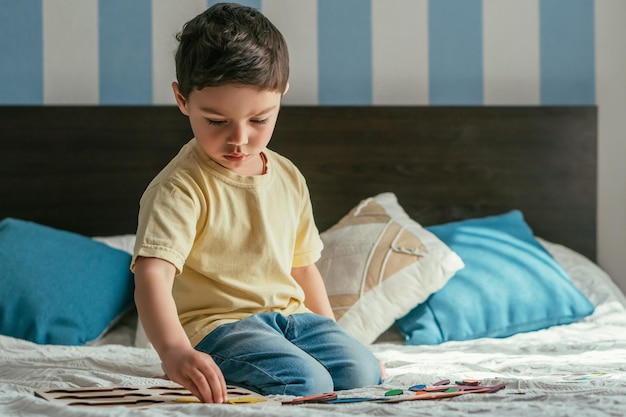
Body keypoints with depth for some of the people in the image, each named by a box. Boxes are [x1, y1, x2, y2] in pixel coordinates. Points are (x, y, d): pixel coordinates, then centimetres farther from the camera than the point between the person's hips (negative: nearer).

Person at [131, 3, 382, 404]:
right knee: (307, 384, -28)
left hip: (293, 316, 6)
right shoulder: (180, 189, -15)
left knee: (362, 370, -18)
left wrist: (333, 337, 19)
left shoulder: (288, 178, 10)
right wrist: (174, 351, -46)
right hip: (219, 325, -6)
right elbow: (152, 274, -29)